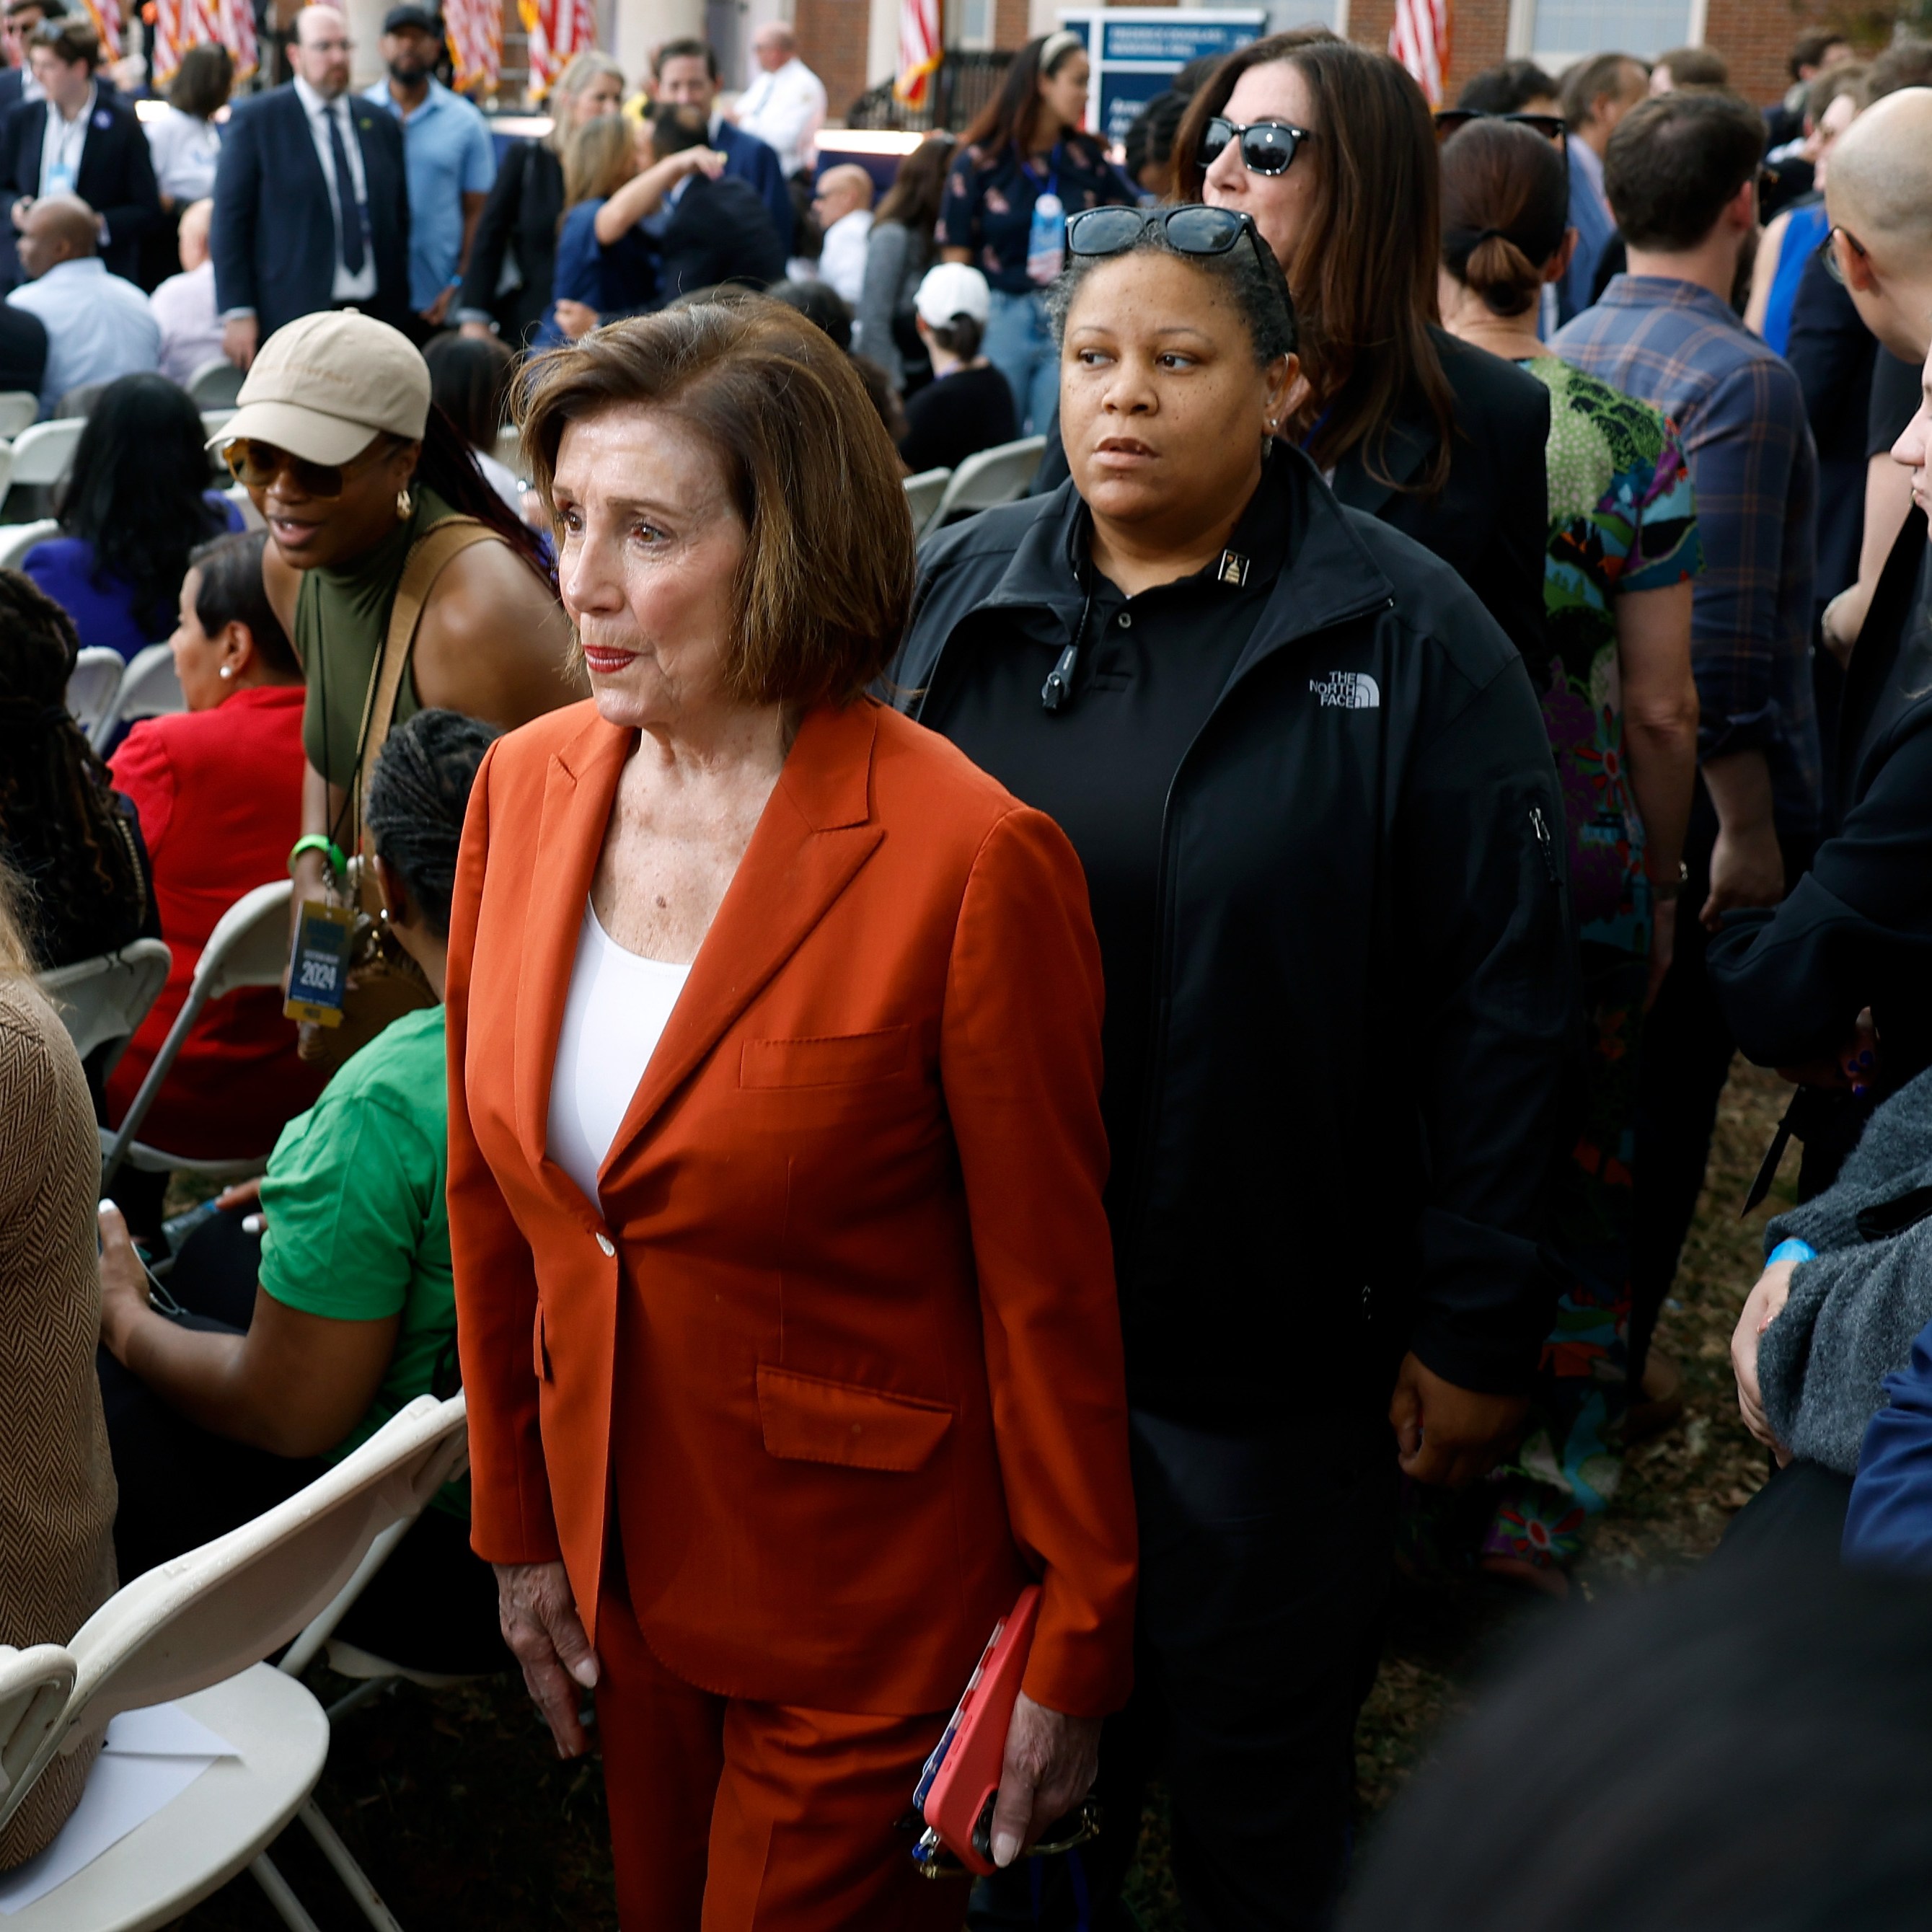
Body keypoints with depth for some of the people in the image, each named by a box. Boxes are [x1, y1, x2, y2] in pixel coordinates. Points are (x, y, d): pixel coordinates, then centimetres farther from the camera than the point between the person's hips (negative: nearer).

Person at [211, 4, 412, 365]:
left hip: (376, 317, 4)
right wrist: (237, 313, -8)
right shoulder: (255, 120, 2)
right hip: (293, 318, -3)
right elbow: (230, 219, -1)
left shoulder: (381, 125, 14)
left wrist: (401, 307, 12)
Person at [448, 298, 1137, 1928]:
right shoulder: (528, 786, -5)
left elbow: (1050, 1288, -15)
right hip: (622, 1540, 6)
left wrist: (1075, 1652, -8)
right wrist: (520, 1523, 9)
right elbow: (493, 1192, 5)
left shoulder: (968, 858, -23)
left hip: (872, 1596, -5)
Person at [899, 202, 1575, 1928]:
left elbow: (1504, 1000, -10)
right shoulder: (960, 595, 1)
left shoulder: (1407, 638, -10)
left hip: (1278, 1340, -3)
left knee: (1257, 1781, 15)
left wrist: (1475, 1325, -10)